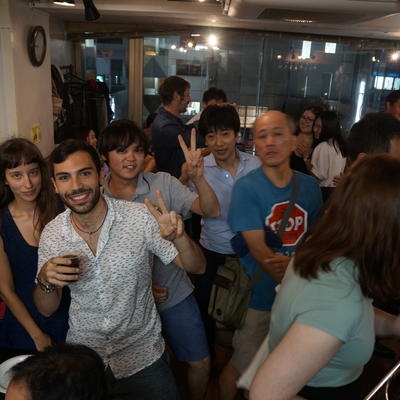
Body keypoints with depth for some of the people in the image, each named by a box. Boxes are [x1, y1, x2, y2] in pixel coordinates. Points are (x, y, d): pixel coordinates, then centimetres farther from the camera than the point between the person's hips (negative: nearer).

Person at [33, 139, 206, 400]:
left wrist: (180, 238, -35)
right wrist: (45, 281, -22)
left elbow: (197, 267, -13)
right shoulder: (51, 234, -10)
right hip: (82, 360, 2)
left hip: (142, 356, -1)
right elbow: (47, 310, 0)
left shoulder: (140, 217, -19)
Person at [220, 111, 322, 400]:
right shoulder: (246, 188, -14)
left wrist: (292, 262, -17)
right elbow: (258, 249, -18)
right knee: (242, 366, 12)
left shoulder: (310, 186, -2)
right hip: (260, 296, -4)